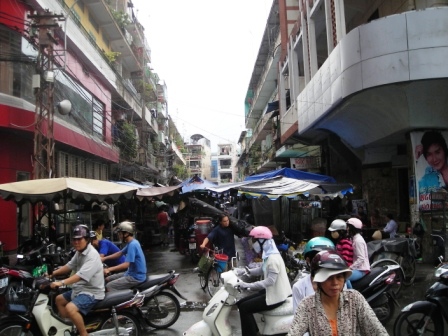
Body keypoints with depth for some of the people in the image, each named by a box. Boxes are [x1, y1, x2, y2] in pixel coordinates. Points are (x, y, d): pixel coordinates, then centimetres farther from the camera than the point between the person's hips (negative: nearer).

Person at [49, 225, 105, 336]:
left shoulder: (92, 255, -24)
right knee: (59, 299, 23)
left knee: (70, 308, -30)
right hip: (80, 289, 11)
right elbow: (69, 266, 17)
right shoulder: (79, 252, 7)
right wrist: (52, 273, 8)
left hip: (92, 292, -11)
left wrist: (61, 283, -42)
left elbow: (81, 275, -34)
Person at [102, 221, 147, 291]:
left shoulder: (132, 245, -22)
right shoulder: (131, 243, 9)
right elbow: (120, 253, 21)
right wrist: (104, 258, 13)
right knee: (107, 280, 14)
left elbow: (126, 264, -28)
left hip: (136, 277, -10)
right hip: (131, 273, 10)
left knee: (108, 286, -15)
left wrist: (109, 269, -29)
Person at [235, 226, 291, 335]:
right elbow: (263, 270, 17)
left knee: (244, 308, -11)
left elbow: (270, 281, -29)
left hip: (275, 295, -10)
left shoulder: (273, 258, -24)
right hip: (272, 291, 10)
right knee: (241, 303, 9)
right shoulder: (268, 254, 7)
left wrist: (248, 285, -30)